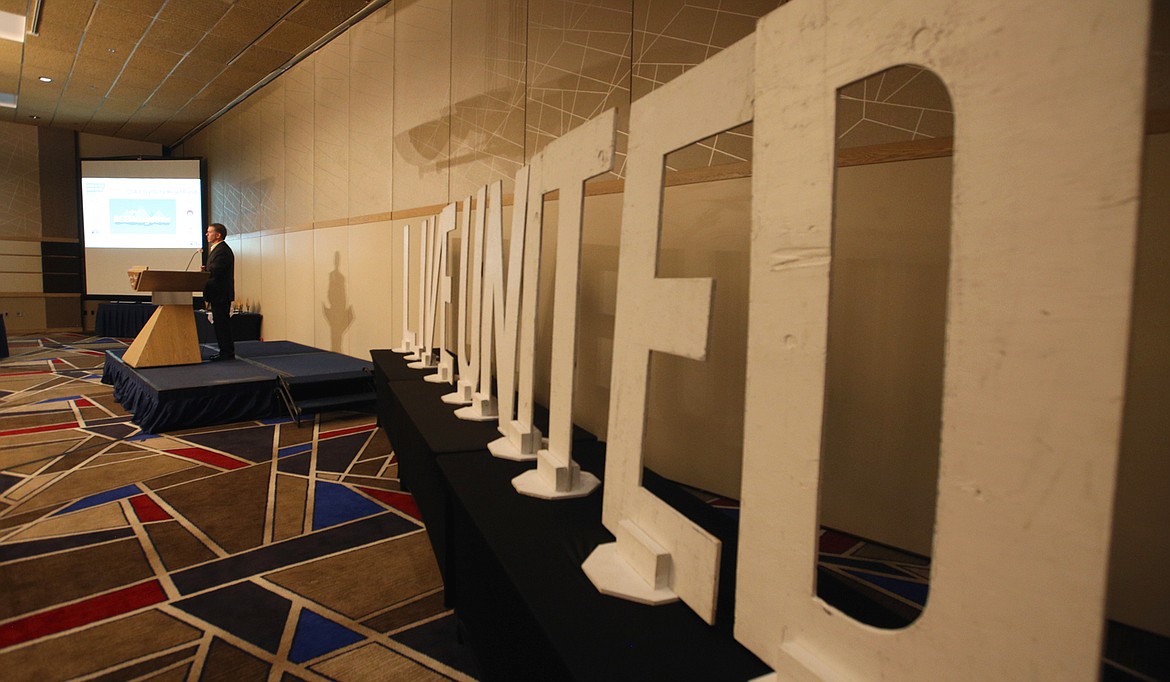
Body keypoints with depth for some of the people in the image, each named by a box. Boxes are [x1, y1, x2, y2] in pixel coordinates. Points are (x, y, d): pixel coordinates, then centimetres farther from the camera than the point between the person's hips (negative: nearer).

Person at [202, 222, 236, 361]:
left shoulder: (222, 251, -16)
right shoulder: (218, 249, 18)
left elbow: (214, 272, -23)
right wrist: (205, 269, 0)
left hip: (221, 294, -11)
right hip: (218, 294, 11)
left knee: (222, 323, -6)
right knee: (221, 323, 14)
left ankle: (227, 352, 0)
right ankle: (226, 351, 20)